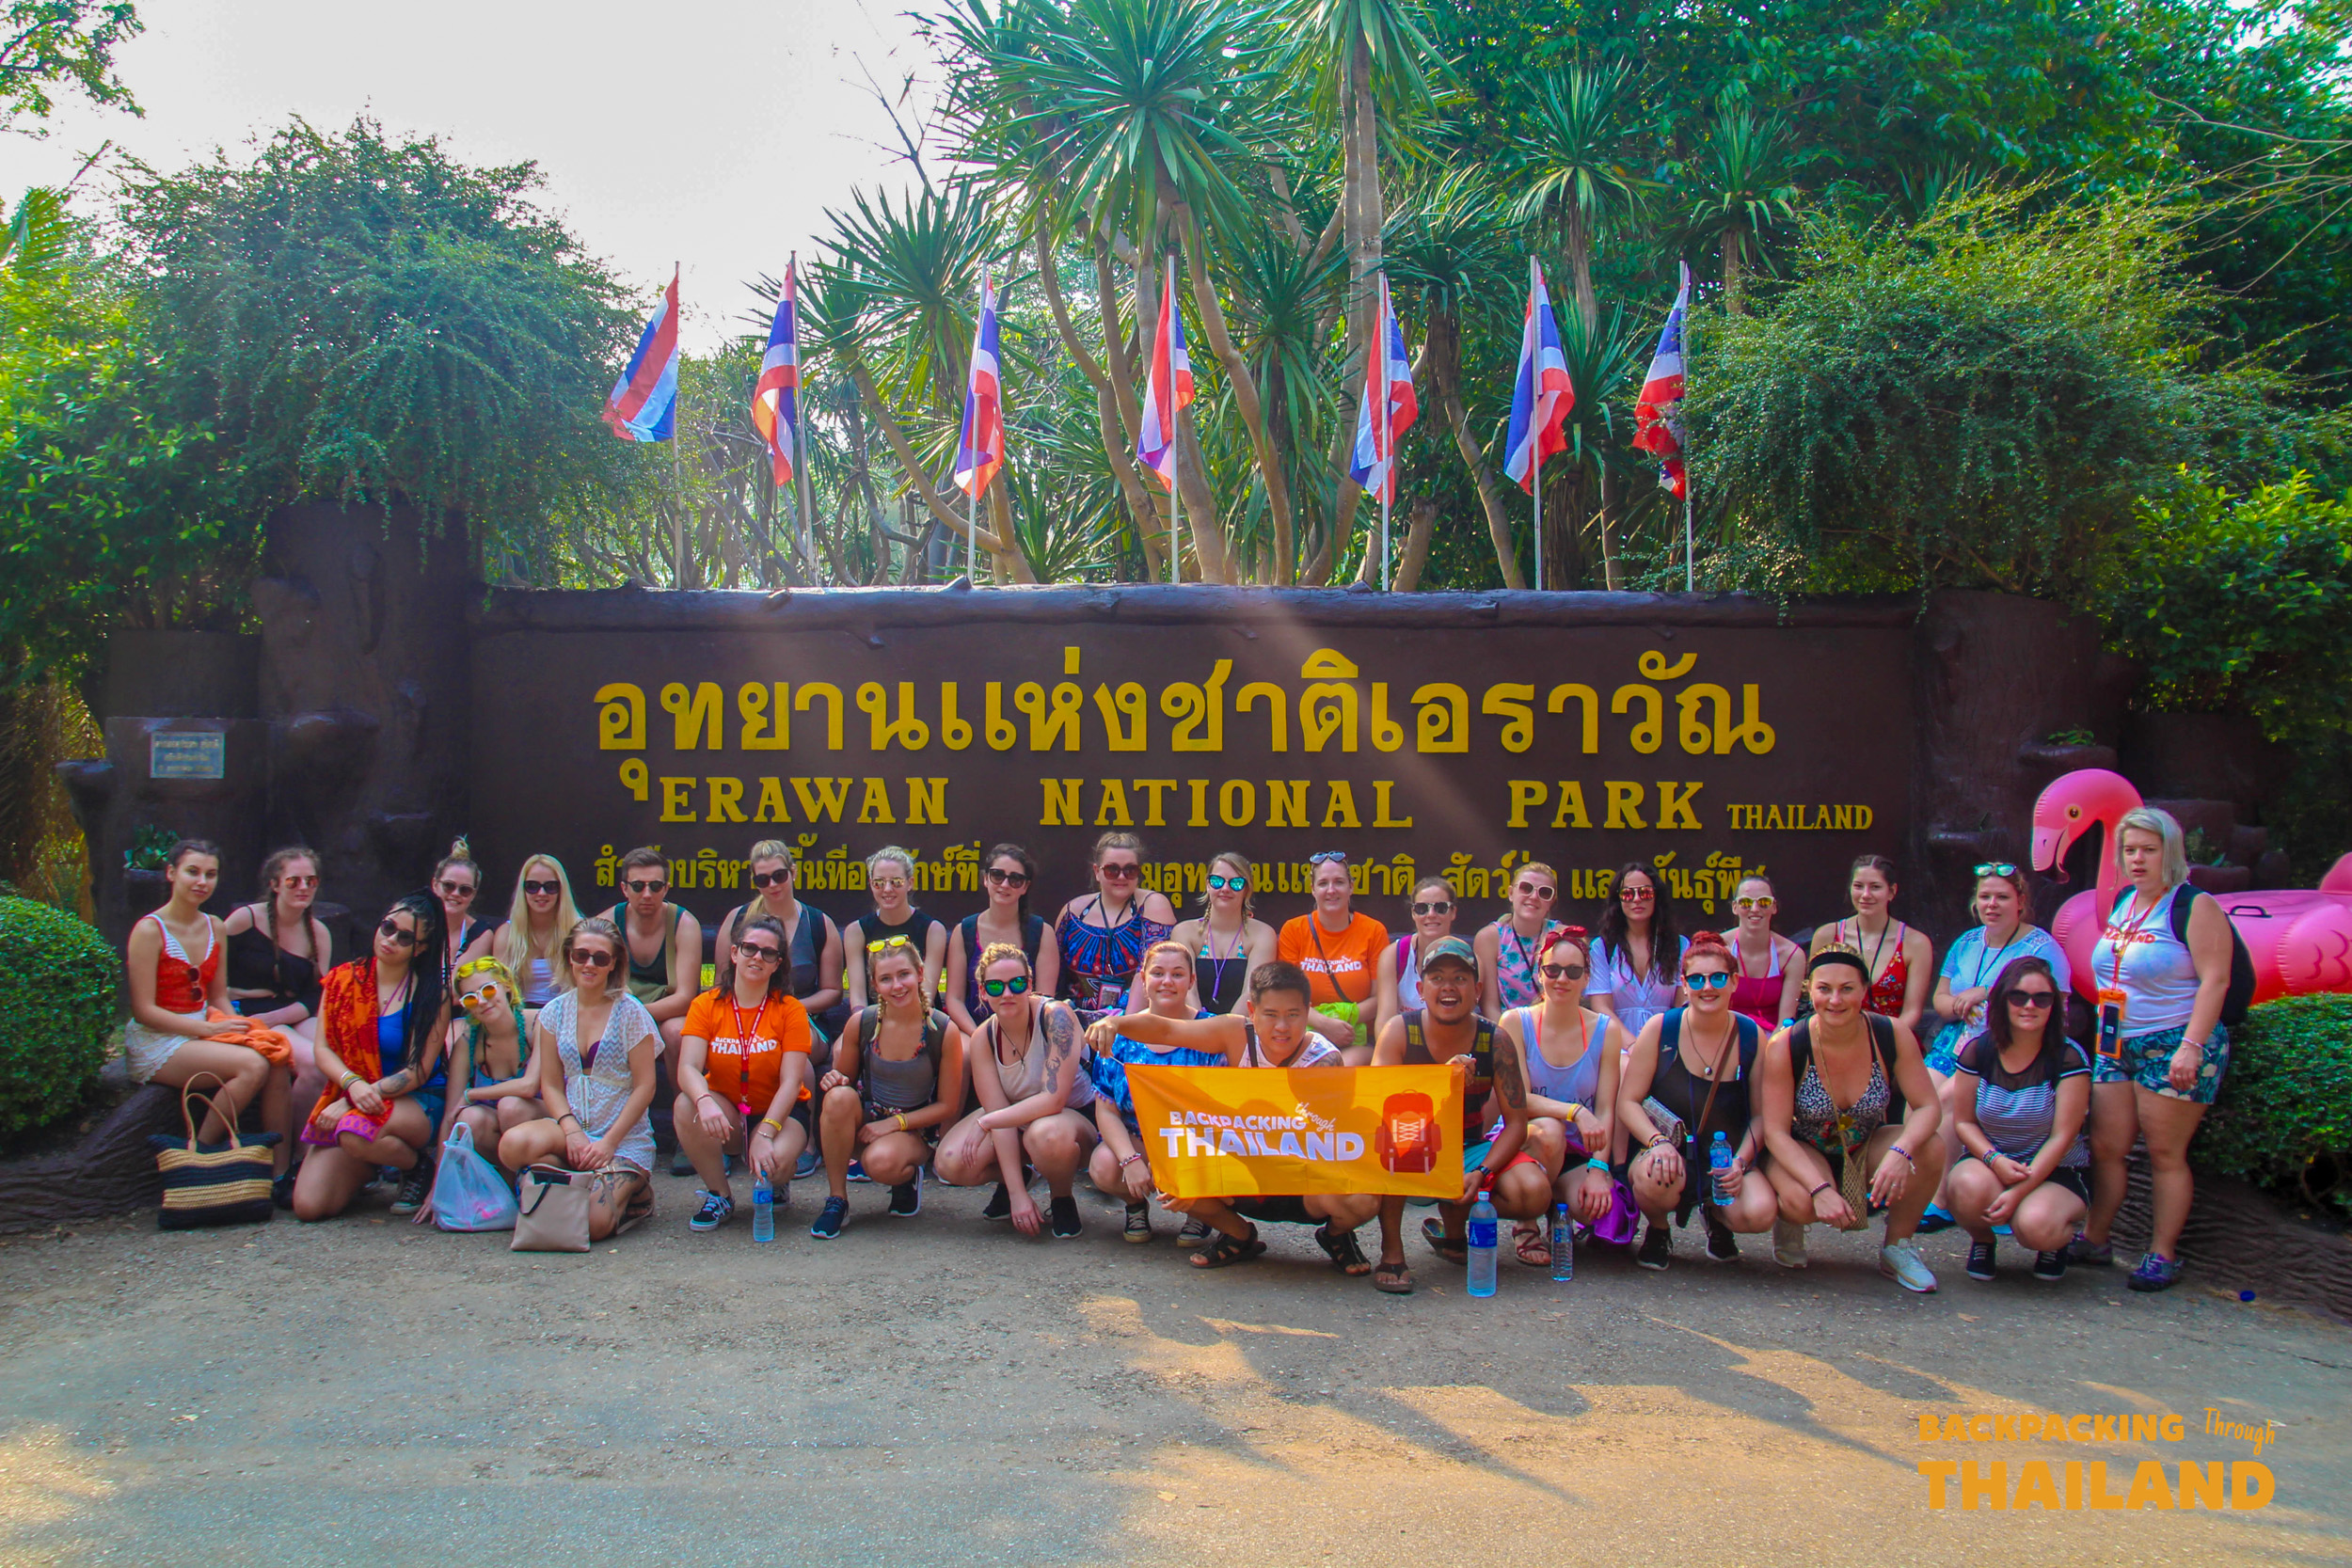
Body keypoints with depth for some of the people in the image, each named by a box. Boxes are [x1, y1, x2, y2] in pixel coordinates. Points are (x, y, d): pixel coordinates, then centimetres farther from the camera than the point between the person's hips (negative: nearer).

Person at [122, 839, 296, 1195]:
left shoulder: (215, 929, 11)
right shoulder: (150, 930, -9)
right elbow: (144, 1010, -13)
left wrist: (235, 1023, -7)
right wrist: (210, 1029, -20)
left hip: (203, 1030, 6)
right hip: (156, 1042, -6)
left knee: (277, 1063, -22)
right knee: (253, 1065, -30)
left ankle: (280, 1174, -19)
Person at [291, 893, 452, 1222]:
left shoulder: (431, 995, -5)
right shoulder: (342, 979, 6)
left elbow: (418, 1071, -10)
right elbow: (323, 1049, 0)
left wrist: (353, 1103, -19)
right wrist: (354, 1084, -22)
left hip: (416, 1103, -4)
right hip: (348, 1100, 4)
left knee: (356, 1132, -38)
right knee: (309, 1205, -15)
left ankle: (419, 1165, -4)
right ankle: (369, 1168, 19)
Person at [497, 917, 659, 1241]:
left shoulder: (630, 1012, -5)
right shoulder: (554, 1012, 7)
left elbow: (645, 1086, -6)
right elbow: (551, 1085, 6)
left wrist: (609, 1142, -15)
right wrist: (572, 1132, -12)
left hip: (625, 1138, -4)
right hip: (573, 1127, 4)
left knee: (592, 1223, -26)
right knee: (513, 1145, -30)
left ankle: (630, 1192, 9)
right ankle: (594, 1186, -7)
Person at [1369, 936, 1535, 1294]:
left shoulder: (1494, 1041, -9)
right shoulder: (1400, 1031, -14)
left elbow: (1516, 1123, -8)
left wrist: (1481, 1174, -24)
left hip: (1468, 1149, 3)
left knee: (1534, 1194, -23)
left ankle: (1454, 1223, 10)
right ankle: (1391, 1251, -17)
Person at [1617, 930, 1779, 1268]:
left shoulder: (1752, 1037, -2)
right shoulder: (1660, 1029, -7)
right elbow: (1628, 1102, -7)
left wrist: (1741, 1161, -16)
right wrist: (1659, 1142, -25)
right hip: (1669, 1150, -1)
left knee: (1759, 1213, -30)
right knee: (1654, 1176, -38)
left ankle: (1715, 1216, 11)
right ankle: (1657, 1231, 1)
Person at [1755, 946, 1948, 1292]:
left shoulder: (1892, 1035, -17)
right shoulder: (1784, 1047, -22)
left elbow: (1928, 1107, -16)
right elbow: (1776, 1132, -21)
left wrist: (1900, 1152, -37)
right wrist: (1820, 1188, -36)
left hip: (1866, 1149, 3)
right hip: (1803, 1154, -3)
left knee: (1930, 1149, -27)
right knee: (1801, 1201, -36)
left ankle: (1897, 1247, -2)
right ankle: (1789, 1224, 5)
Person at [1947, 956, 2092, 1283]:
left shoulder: (2068, 1057, -12)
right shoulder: (1978, 1051, -5)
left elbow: (2062, 1137, -14)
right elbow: (1964, 1121, 1)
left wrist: (2019, 1191, -23)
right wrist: (1995, 1161, -20)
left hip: (2056, 1171, -2)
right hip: (1987, 1162, 2)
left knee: (2035, 1225, -33)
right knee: (1971, 1188, -35)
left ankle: (2057, 1240, 8)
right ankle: (1981, 1239, 3)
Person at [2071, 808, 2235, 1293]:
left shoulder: (2194, 907, -9)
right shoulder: (2123, 903, 13)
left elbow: (2214, 980, -16)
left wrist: (2191, 1046, -23)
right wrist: (2104, 1032, 19)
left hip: (2174, 1047, -7)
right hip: (2116, 1044, 7)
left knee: (2165, 1152, -3)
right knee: (2106, 1147, 6)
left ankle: (2163, 1254, 5)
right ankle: (2093, 1239, 16)